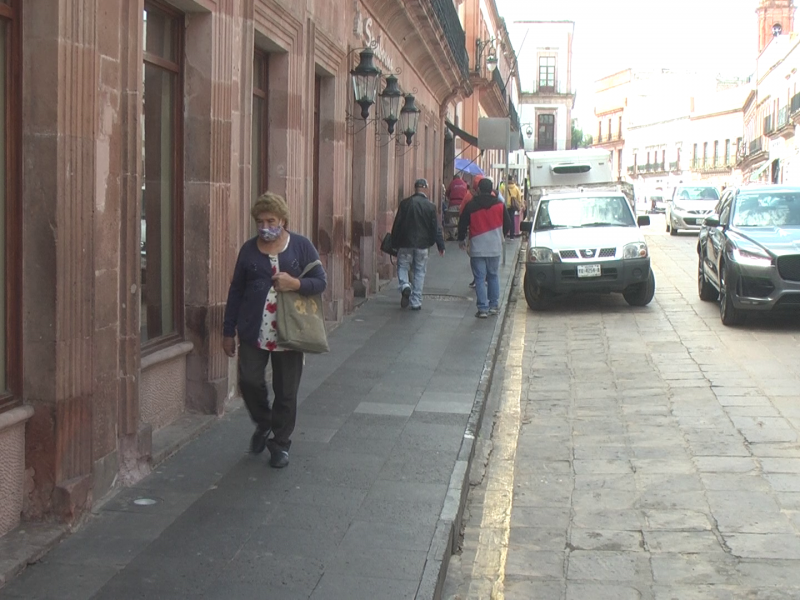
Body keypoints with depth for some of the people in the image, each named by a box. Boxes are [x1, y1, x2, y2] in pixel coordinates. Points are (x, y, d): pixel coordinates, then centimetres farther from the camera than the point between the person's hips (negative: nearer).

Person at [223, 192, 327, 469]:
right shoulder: (249, 249, 5)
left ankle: (281, 443, 23)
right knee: (249, 380, -6)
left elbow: (321, 282, 0)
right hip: (253, 331, 1)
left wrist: (295, 283, -20)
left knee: (286, 391, 4)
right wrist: (228, 331, 8)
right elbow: (236, 291, 9)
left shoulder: (301, 246, 0)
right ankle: (263, 424, 24)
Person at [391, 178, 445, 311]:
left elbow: (397, 224, 1)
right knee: (419, 272, 9)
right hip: (422, 244, 0)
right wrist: (441, 246, 4)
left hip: (405, 242, 0)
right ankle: (416, 302, 8)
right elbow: (436, 228, -2)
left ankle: (405, 286, -16)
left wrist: (394, 243, 10)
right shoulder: (430, 206, -4)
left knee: (403, 266, 14)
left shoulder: (405, 203, -2)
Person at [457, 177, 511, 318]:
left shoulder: (471, 206, -5)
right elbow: (507, 225, 7)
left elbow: (462, 225, 0)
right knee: (493, 276, 16)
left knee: (480, 278, 0)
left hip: (477, 249, -2)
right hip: (495, 248, 2)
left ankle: (483, 309, -3)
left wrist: (461, 240, 18)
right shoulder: (499, 205, 0)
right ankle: (494, 305, 18)